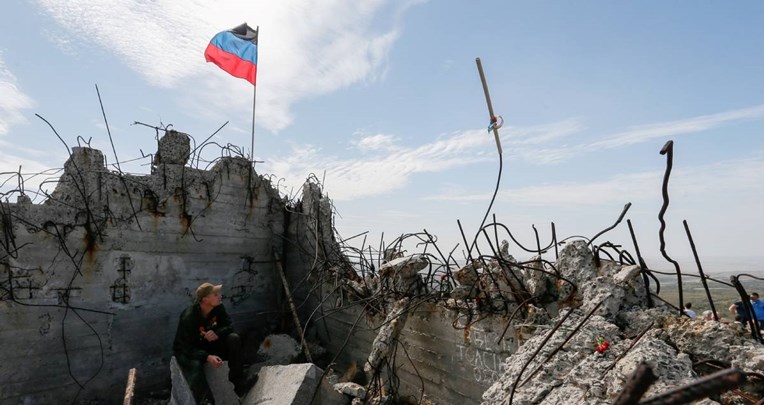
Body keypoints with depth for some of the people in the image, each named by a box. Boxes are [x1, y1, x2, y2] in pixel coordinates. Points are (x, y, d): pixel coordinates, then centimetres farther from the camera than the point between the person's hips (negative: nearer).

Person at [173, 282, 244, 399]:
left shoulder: (218, 307, -14)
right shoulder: (188, 318, -30)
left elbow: (229, 326, -9)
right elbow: (187, 348, -29)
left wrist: (217, 333, -33)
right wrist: (207, 357, -45)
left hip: (208, 344, 5)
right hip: (186, 352, -5)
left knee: (234, 339, -20)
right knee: (200, 386, -31)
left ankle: (236, 380, -7)